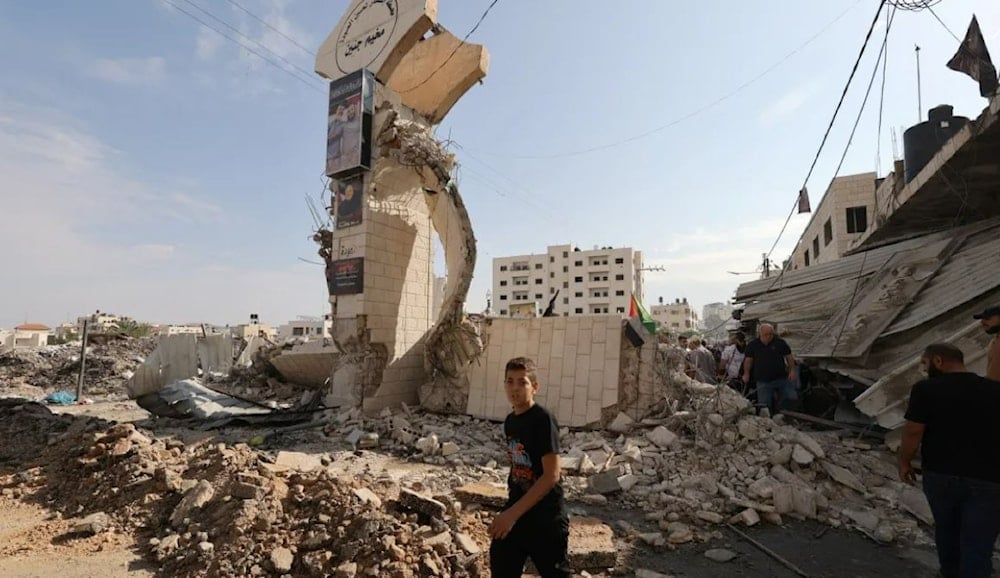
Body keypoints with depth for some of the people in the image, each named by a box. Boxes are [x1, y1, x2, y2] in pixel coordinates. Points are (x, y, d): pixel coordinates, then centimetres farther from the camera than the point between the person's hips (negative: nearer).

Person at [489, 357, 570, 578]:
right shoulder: (510, 421, 5)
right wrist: (510, 510, 14)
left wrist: (512, 513, -23)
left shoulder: (544, 420, -19)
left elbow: (551, 475, -22)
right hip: (516, 511, 7)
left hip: (545, 516, -7)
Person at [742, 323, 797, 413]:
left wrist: (792, 370, -3)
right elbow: (748, 360, 7)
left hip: (782, 378, 1)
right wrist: (746, 374, 1)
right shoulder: (752, 345, 1)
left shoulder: (780, 342, 1)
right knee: (764, 405, 2)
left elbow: (789, 357, 6)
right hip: (763, 381, -1)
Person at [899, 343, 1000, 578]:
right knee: (977, 545, 6)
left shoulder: (926, 389, -11)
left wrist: (904, 462, 5)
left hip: (940, 474, 0)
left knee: (946, 529, 23)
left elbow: (912, 432, -10)